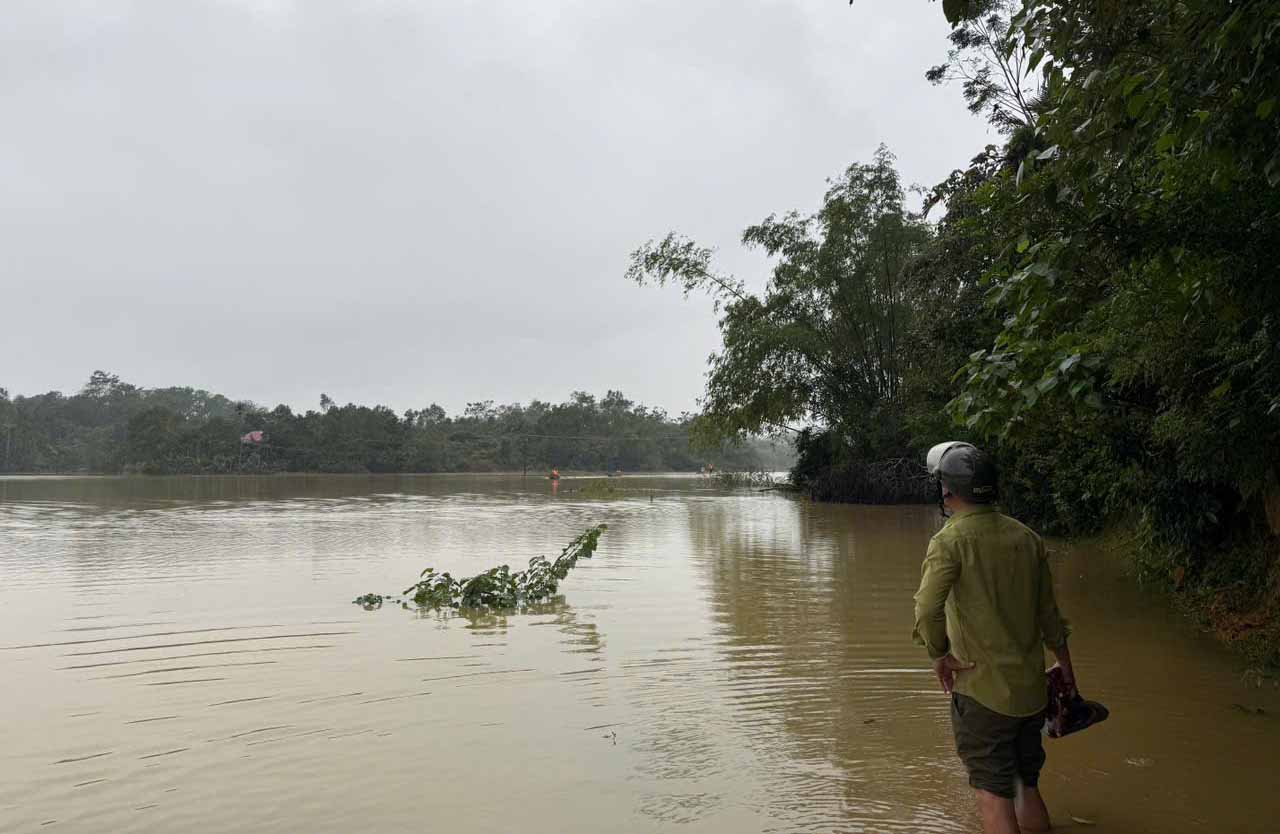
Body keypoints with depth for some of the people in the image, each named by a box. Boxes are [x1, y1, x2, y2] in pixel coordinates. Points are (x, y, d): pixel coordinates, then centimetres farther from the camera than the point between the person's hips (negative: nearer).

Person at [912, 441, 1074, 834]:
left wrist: (939, 655, -10)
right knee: (1027, 787, 21)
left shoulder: (951, 539, -15)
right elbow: (1048, 613, 11)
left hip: (982, 691, -6)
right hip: (1032, 688, 6)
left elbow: (927, 611, -27)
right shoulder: (1027, 538, 4)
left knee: (994, 795, 4)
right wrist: (1066, 669, 23)